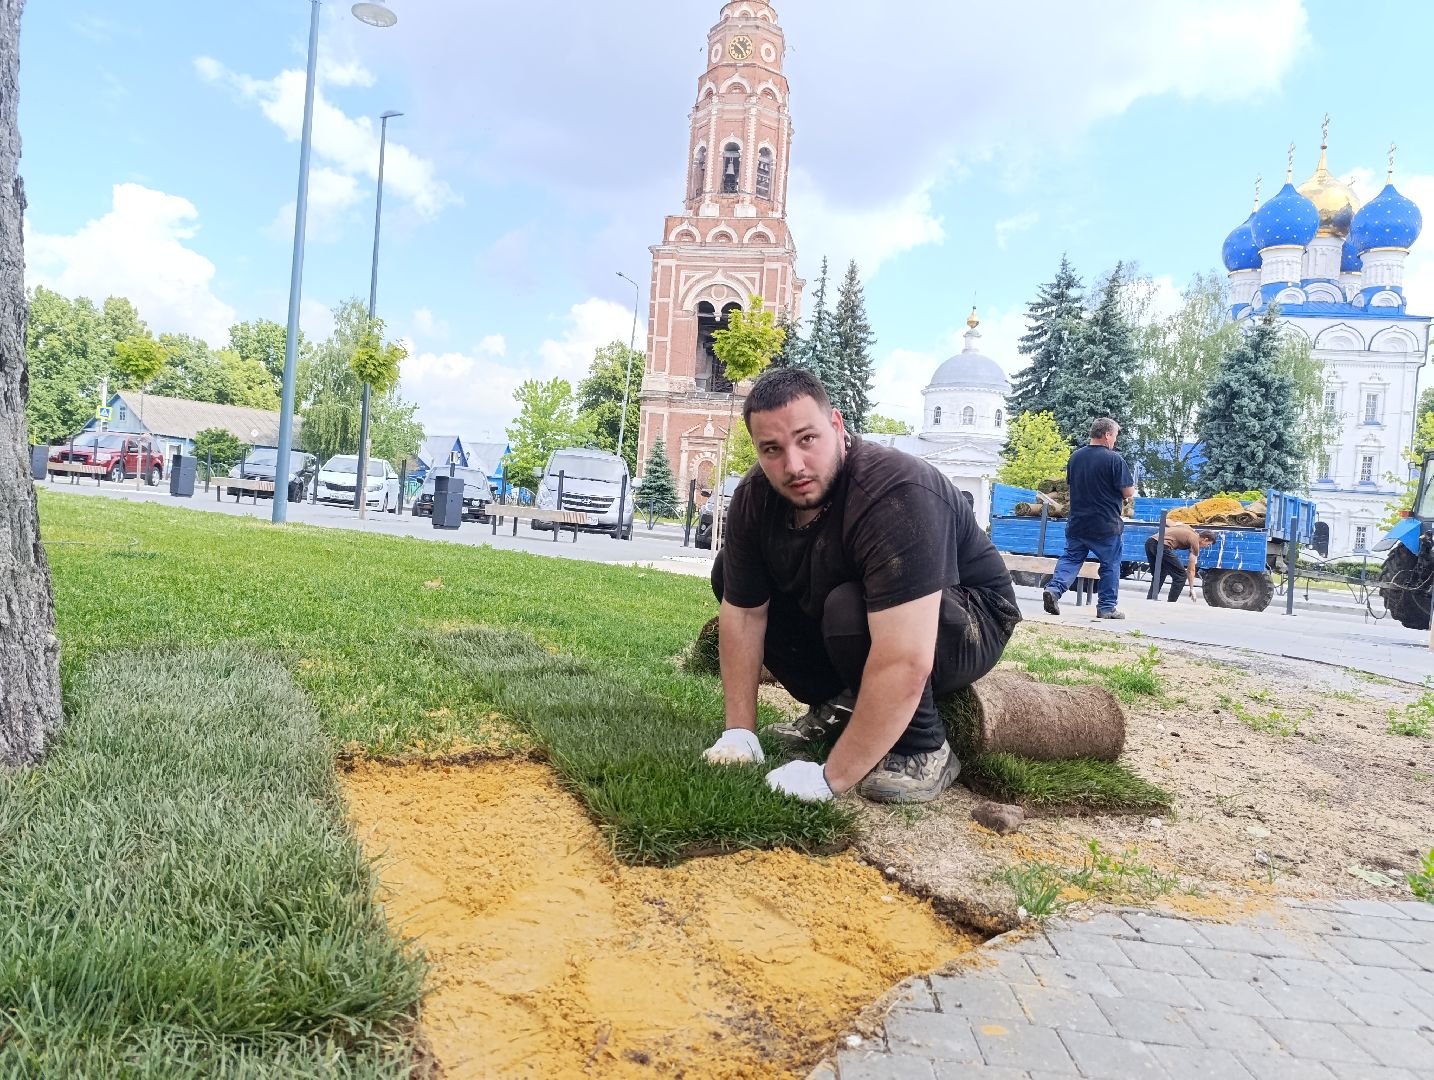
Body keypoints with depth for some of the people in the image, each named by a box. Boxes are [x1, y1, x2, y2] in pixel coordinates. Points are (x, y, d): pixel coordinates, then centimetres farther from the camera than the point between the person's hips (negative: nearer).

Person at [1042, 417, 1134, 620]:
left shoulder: (1075, 457, 5)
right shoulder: (1114, 459, -13)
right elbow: (1128, 492, -13)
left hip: (1077, 522, 5)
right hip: (1106, 525, -5)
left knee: (1071, 558, 11)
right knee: (1110, 565, 8)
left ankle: (1054, 588, -10)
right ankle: (1107, 607, 13)